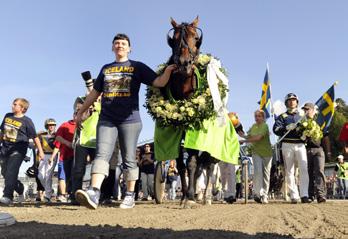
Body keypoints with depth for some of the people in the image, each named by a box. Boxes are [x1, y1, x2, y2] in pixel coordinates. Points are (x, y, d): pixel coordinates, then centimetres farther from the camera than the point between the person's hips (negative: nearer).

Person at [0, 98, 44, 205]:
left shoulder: (26, 121, -5)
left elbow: (35, 137, -3)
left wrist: (40, 151, -4)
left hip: (18, 149, -7)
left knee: (11, 172, -16)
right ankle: (20, 189, 32)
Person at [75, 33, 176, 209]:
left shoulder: (137, 67, 9)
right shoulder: (106, 69, 19)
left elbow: (159, 82, 0)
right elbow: (94, 93, 24)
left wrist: (167, 71, -20)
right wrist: (81, 113, 25)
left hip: (130, 120, -2)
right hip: (106, 119, 2)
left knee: (129, 159, 1)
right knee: (102, 154, -14)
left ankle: (130, 196, 11)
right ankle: (94, 192, -26)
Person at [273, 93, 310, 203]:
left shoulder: (301, 117, 21)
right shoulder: (282, 116, 12)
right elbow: (276, 129, -4)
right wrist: (287, 127, -21)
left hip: (300, 145, 1)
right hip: (287, 145, -1)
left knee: (304, 169, -14)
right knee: (289, 171, -1)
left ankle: (304, 195, -17)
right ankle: (294, 196, 4)